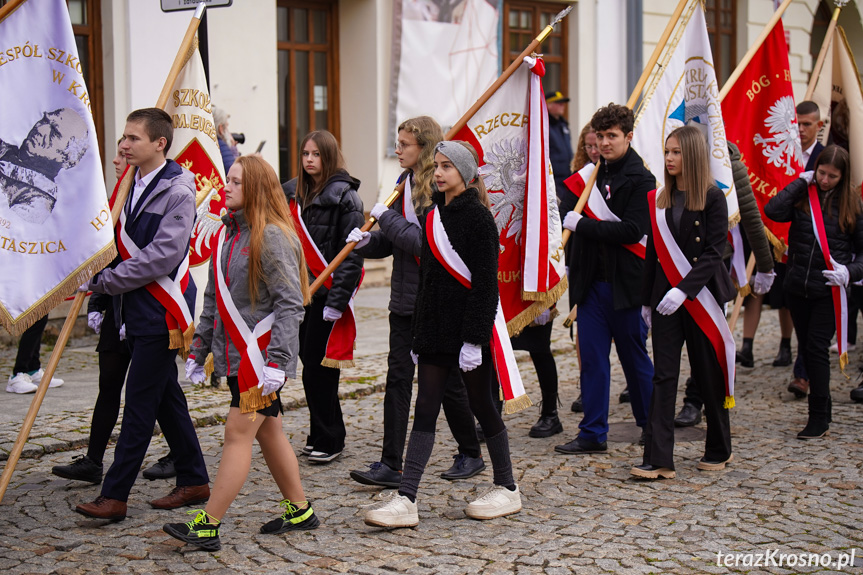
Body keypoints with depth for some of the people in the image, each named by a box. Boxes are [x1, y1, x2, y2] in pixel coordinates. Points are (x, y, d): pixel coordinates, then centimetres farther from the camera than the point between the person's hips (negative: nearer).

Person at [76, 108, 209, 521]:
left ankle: (114, 495, -1)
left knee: (140, 402, -5)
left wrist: (102, 281, -17)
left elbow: (161, 257, -21)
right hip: (136, 312, 9)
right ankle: (194, 481, 25)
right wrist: (103, 300, 8)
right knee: (166, 397, 14)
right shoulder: (131, 185, 11)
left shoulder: (178, 192, -14)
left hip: (161, 314, -9)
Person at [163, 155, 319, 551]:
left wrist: (276, 361, -23)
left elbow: (290, 303, -18)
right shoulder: (227, 234, 12)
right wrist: (198, 350, 16)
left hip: (262, 354, -9)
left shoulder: (273, 237, -14)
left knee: (238, 435, -6)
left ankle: (207, 526, -4)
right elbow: (213, 299, 18)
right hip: (235, 354, 9)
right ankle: (299, 511, 26)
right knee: (268, 432, 14)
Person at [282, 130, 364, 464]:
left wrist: (337, 299, -19)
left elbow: (353, 251, -14)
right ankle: (324, 436, 22)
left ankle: (328, 441, 7)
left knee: (319, 369, -4)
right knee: (309, 361, 11)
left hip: (327, 293, -7)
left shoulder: (344, 195, -9)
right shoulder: (293, 192, 12)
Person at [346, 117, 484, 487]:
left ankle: (471, 455, 24)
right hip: (405, 300, 7)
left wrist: (387, 217, -16)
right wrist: (367, 241, -5)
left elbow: (425, 242, -24)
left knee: (447, 380, 5)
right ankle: (391, 466, 3)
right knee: (398, 378, 2)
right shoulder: (406, 183, 11)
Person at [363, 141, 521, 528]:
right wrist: (419, 336, 15)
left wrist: (474, 339, -20)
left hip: (468, 328, -7)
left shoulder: (477, 217, -11)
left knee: (481, 406, 5)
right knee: (425, 410, 1)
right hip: (435, 329, 7)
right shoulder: (435, 215, 12)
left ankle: (507, 489, 22)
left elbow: (485, 283, -15)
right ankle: (405, 501, -2)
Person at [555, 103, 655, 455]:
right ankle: (593, 434, 12)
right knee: (592, 358, 5)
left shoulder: (641, 180, -7)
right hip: (591, 281, 5)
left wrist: (581, 225, -18)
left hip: (626, 283, -5)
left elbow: (632, 230, -18)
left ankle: (651, 425, 25)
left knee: (635, 357, 8)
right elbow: (565, 214, 12)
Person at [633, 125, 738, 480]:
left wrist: (683, 290, -22)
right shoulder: (661, 200, 9)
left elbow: (713, 253, -12)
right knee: (663, 376, -2)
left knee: (708, 374, 7)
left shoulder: (713, 198, -7)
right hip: (666, 297, 4)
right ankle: (658, 460, -4)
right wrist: (647, 300, 13)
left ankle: (719, 451, 25)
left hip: (702, 296, -4)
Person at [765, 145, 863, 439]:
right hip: (798, 287, 3)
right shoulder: (802, 196, 3)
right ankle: (824, 408, 27)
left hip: (829, 290, -3)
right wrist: (801, 182, -8)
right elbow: (773, 211, -17)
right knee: (806, 349, 11)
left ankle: (819, 418, 2)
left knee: (816, 348, -7)